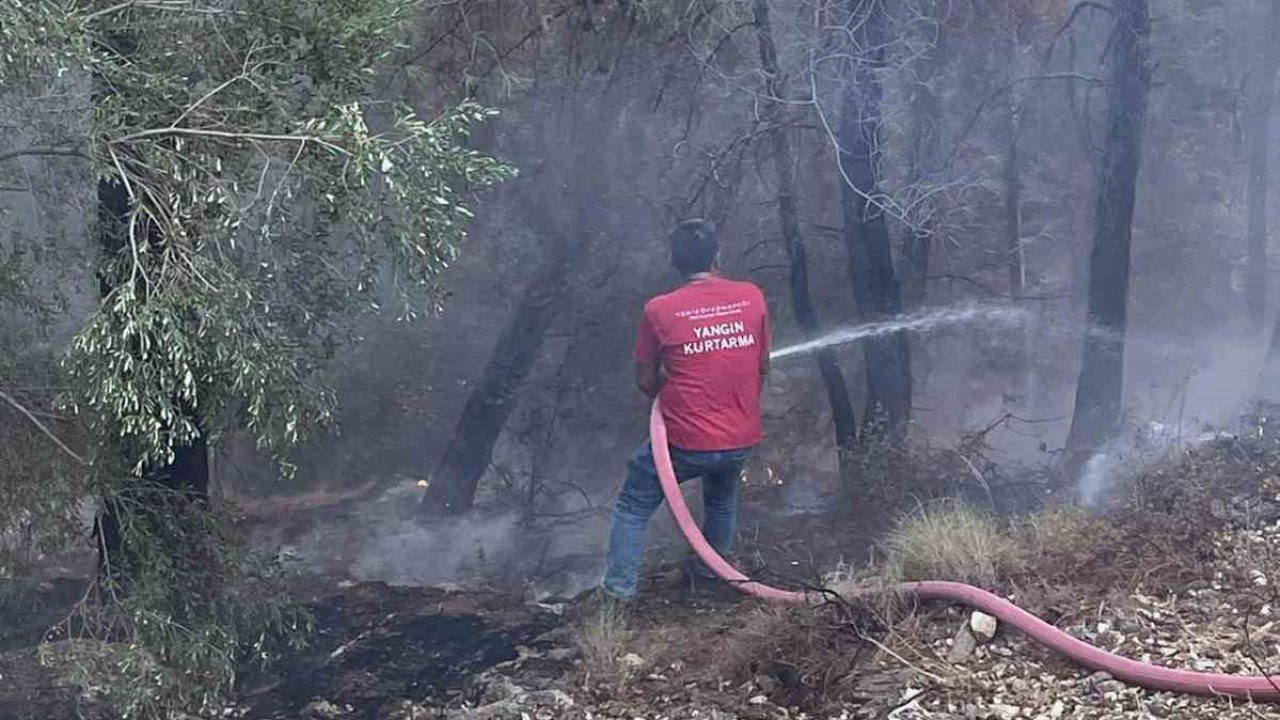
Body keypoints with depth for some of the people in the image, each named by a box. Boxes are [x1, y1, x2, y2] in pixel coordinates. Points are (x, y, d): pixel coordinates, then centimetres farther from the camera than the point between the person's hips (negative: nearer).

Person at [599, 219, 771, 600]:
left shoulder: (659, 310, -13)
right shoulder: (752, 297, -5)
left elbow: (645, 381, -2)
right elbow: (763, 365, 7)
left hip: (686, 443, -3)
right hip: (742, 440, 4)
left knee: (633, 507, 19)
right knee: (722, 502, 34)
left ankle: (620, 584, 17)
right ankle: (710, 572, 45)